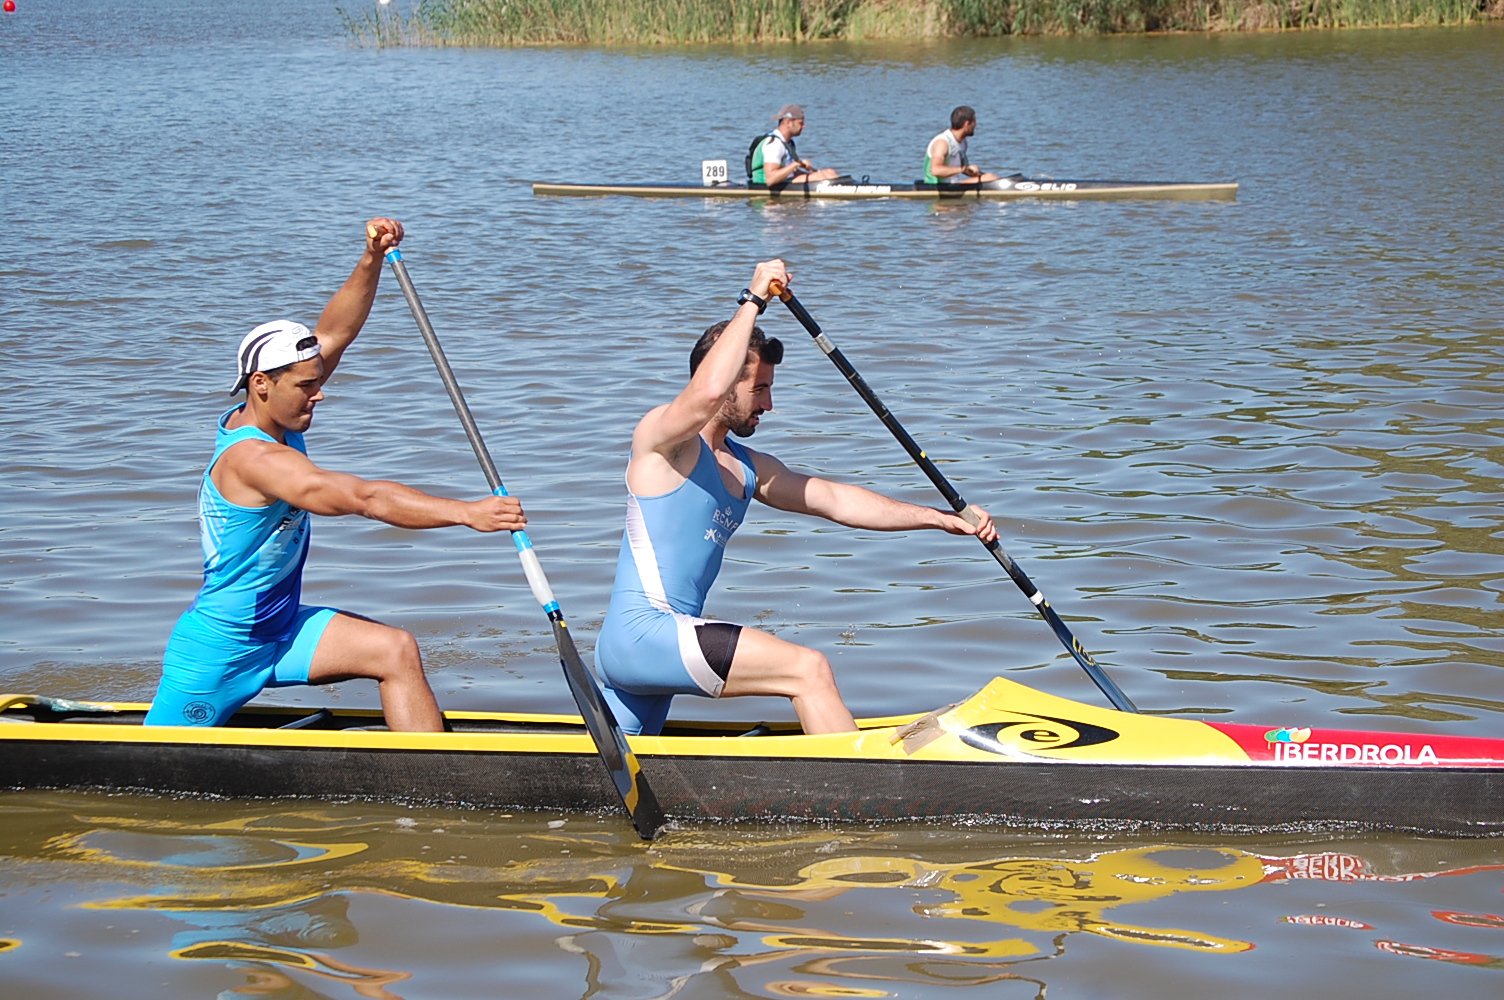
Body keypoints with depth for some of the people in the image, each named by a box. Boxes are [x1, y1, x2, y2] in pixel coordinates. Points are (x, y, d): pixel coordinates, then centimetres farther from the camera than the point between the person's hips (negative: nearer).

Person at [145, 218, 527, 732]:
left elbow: (333, 335, -2)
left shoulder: (256, 415, -2)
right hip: (220, 648, -9)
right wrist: (467, 512, -41)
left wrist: (372, 260, -17)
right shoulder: (252, 457, -28)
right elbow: (364, 498, -36)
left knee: (396, 651, -11)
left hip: (281, 627, 9)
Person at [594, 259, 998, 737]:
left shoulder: (747, 469, 20)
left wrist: (942, 519, 12)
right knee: (808, 669, -17)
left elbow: (834, 499, 18)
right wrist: (753, 300, -20)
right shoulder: (660, 434, -6)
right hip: (641, 632, -10)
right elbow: (708, 392, -29)